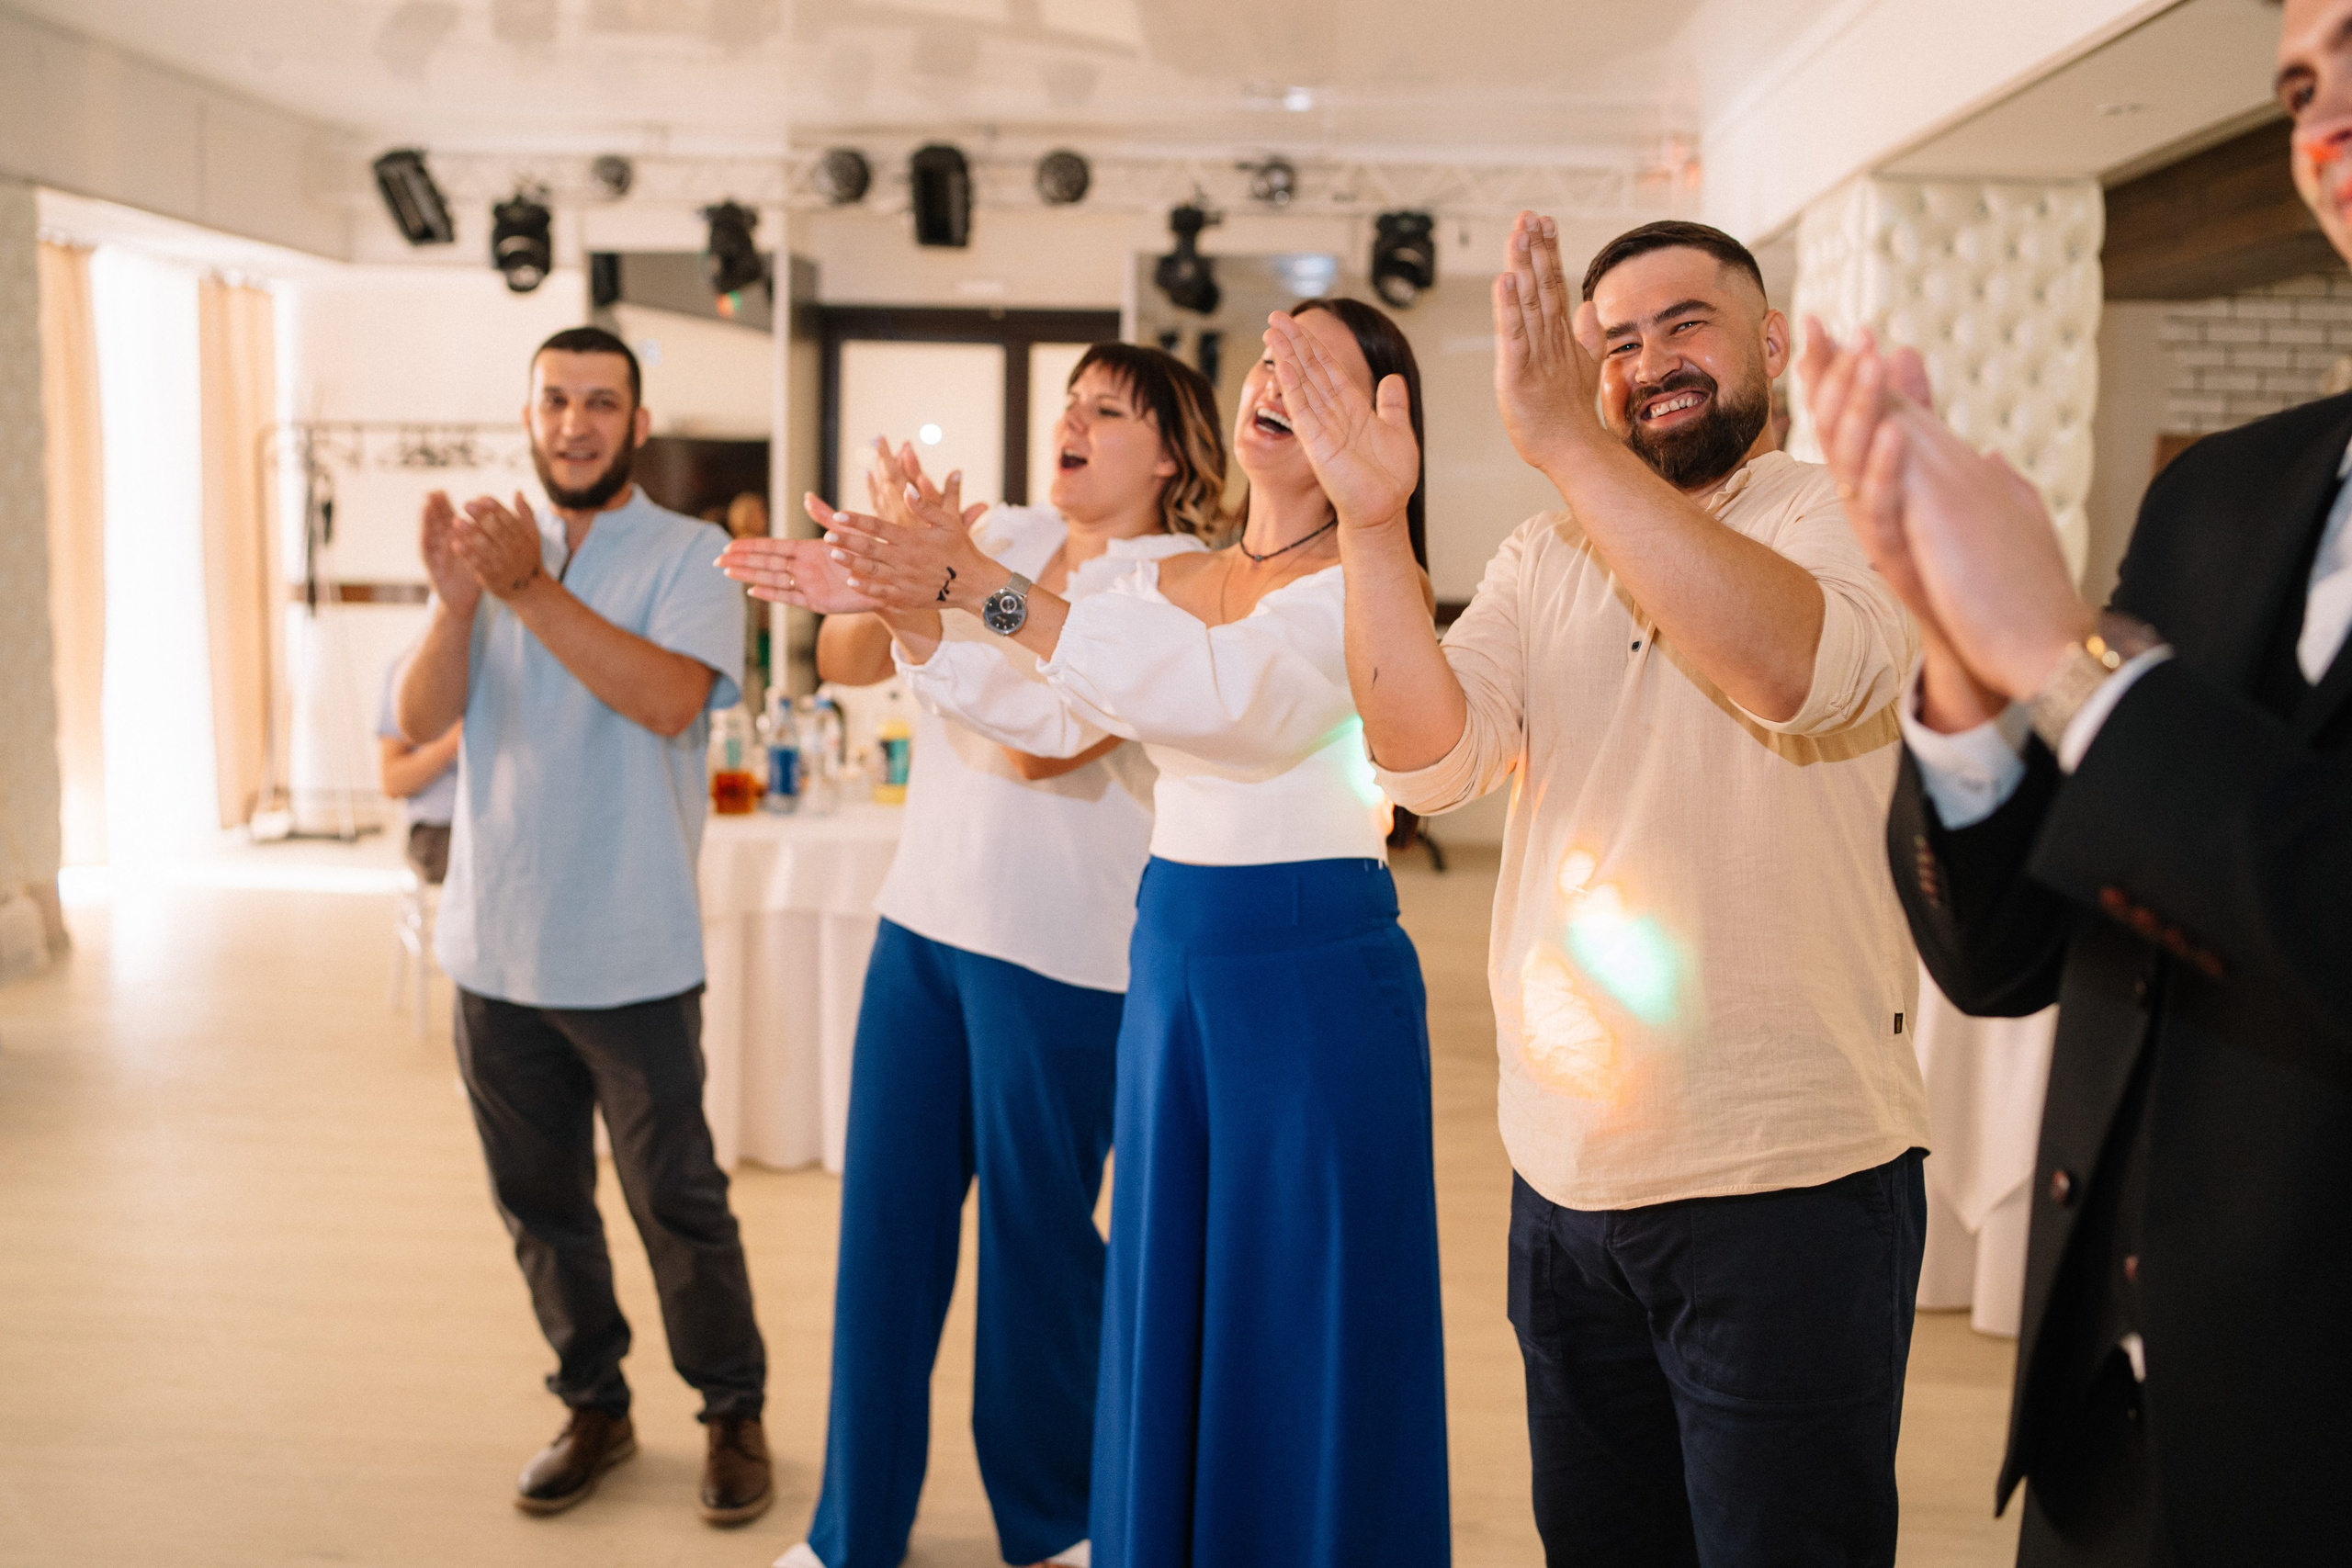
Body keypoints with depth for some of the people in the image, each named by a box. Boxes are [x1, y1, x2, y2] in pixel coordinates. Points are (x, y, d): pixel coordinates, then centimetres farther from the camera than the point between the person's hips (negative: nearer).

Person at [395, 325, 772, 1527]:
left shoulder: (688, 557, -5)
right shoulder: (493, 545, 9)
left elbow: (670, 698, -23)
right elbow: (423, 719, -3)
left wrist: (532, 587, -28)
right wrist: (456, 602, -20)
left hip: (630, 961, -5)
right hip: (495, 949, 5)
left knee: (678, 1204, 4)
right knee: (539, 1204, 15)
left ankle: (733, 1413, 22)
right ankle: (594, 1407, 33)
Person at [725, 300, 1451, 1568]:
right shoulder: (1166, 579, 13)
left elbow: (1225, 690, -27)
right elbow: (1048, 717, 2)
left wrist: (987, 588, -30)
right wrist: (899, 608, -9)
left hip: (1317, 975, -6)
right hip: (1172, 958, 6)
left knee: (1303, 1333, 4)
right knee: (1166, 1307, 15)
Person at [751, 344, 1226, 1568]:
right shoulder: (1002, 536, 9)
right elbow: (845, 662, 6)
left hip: (1060, 950, -5)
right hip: (923, 920, 6)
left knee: (1037, 1235, 7)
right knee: (884, 1220, 11)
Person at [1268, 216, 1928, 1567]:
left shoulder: (1846, 513, -5)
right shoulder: (1548, 556, 9)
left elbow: (1804, 668, -29)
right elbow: (1432, 758, -5)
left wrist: (1570, 442, -31)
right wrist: (1373, 525, -17)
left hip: (1787, 1177, -5)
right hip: (1567, 1174, 5)